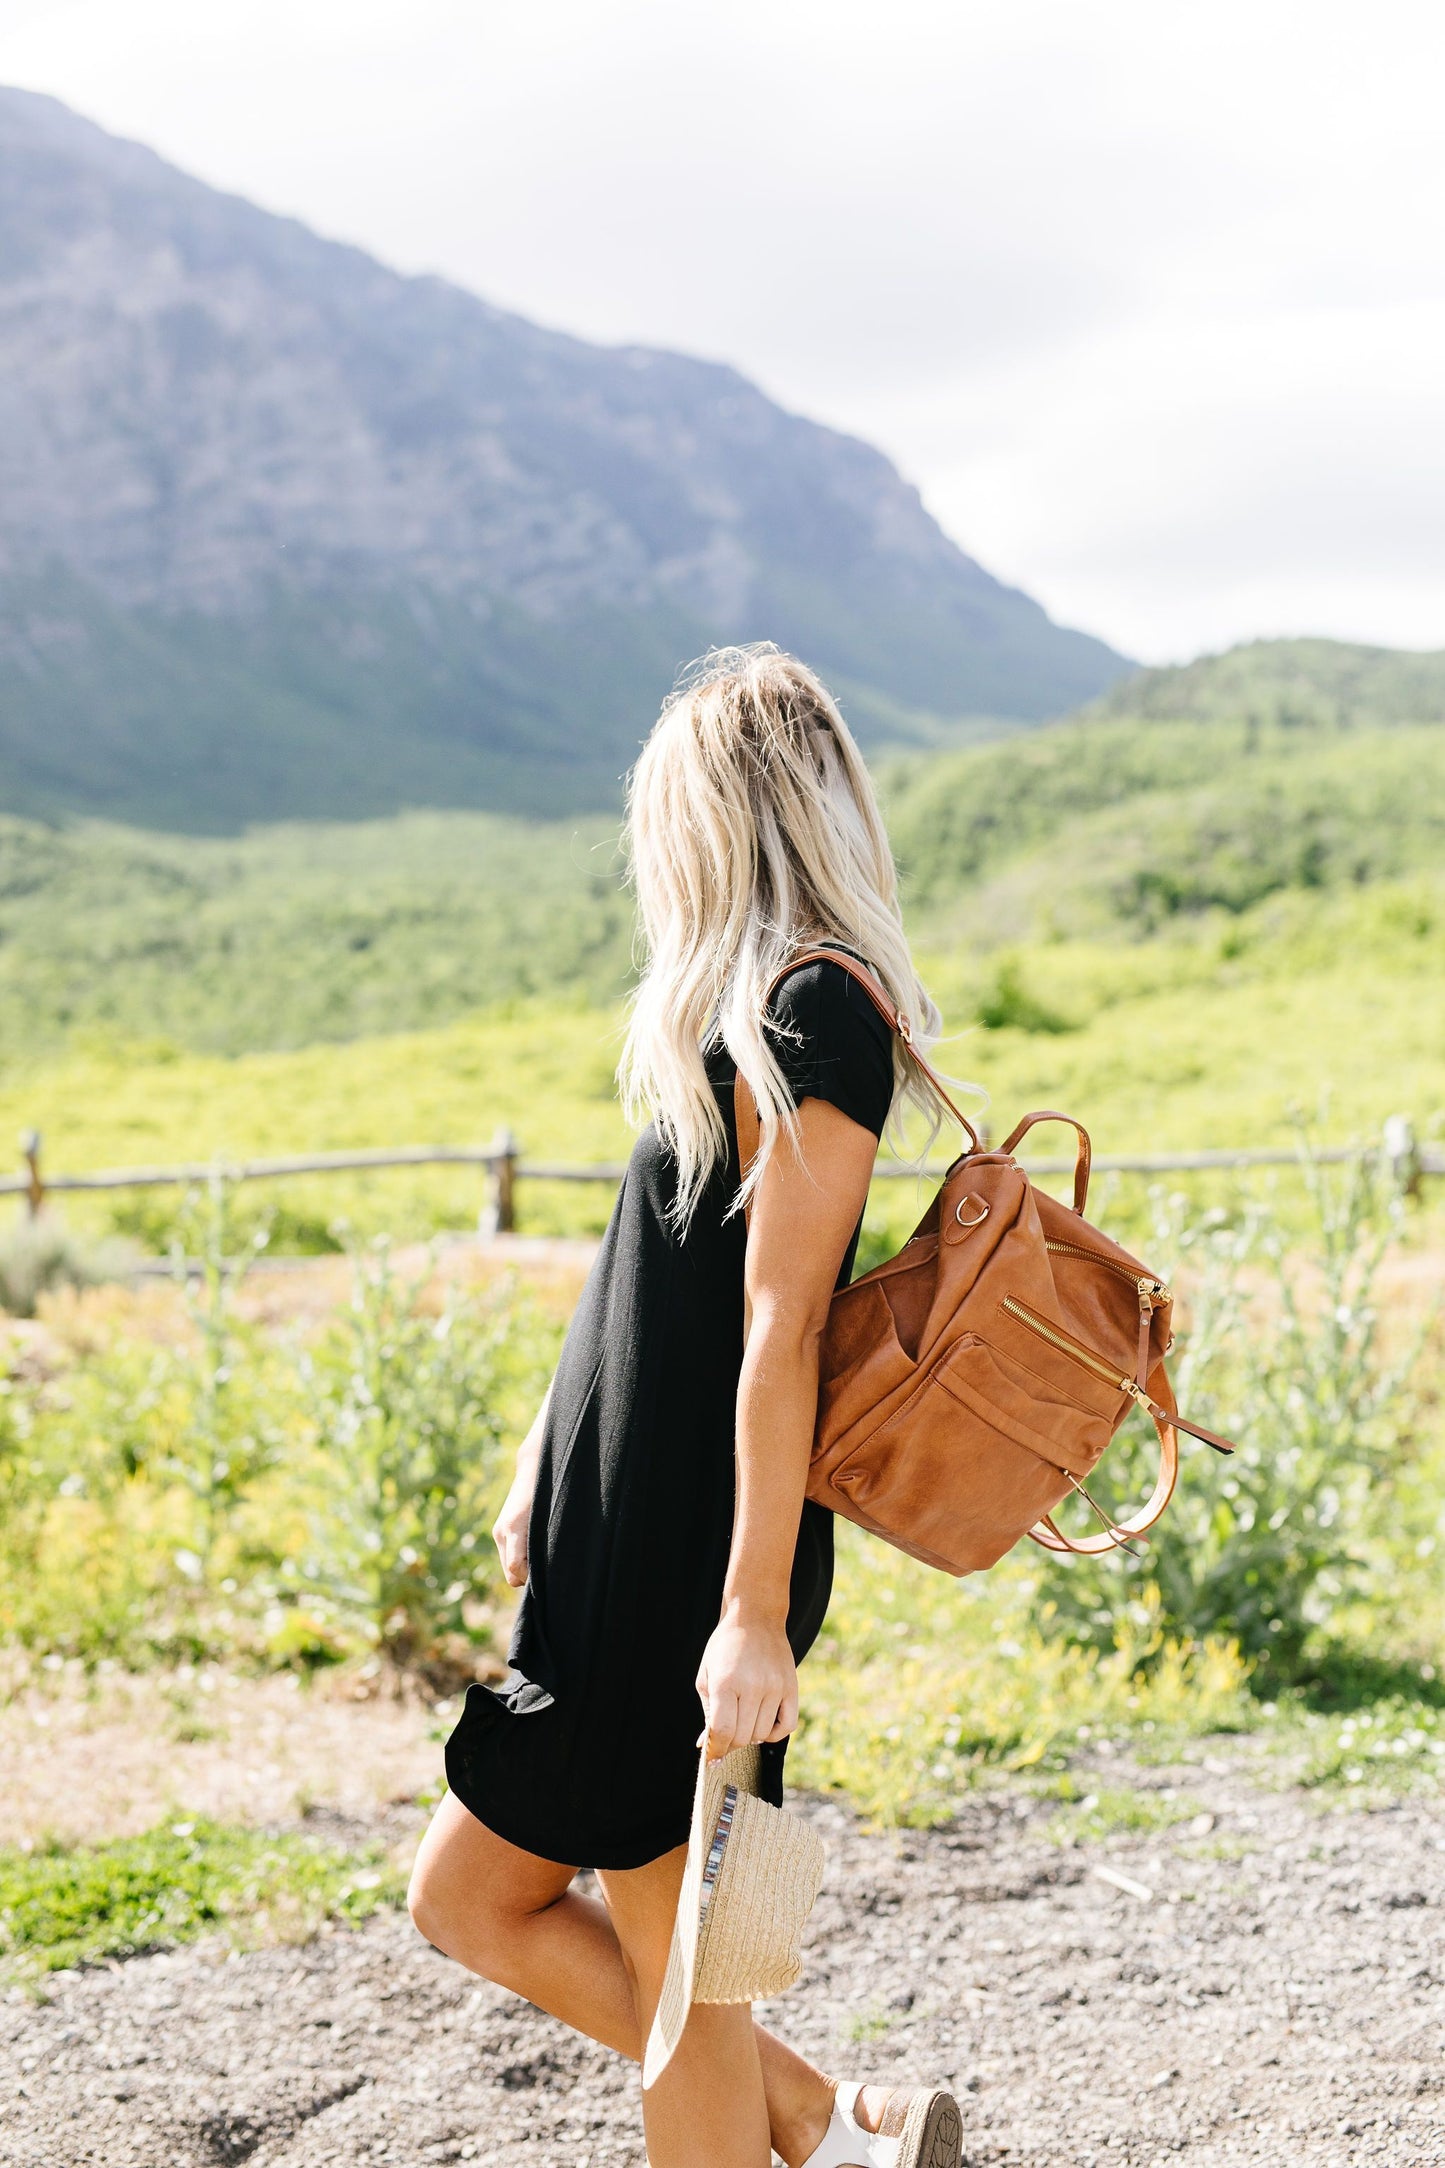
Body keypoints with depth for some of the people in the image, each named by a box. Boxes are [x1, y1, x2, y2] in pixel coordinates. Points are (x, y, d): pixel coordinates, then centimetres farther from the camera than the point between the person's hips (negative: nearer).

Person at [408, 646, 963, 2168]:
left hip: (700, 1569, -10)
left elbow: (782, 1327, -20)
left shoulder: (815, 1014, -15)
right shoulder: (747, 1014, 14)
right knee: (468, 1900, 16)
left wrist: (756, 1614, -21)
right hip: (624, 1549, 10)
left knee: (675, 1958, 3)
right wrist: (546, 1469, 21)